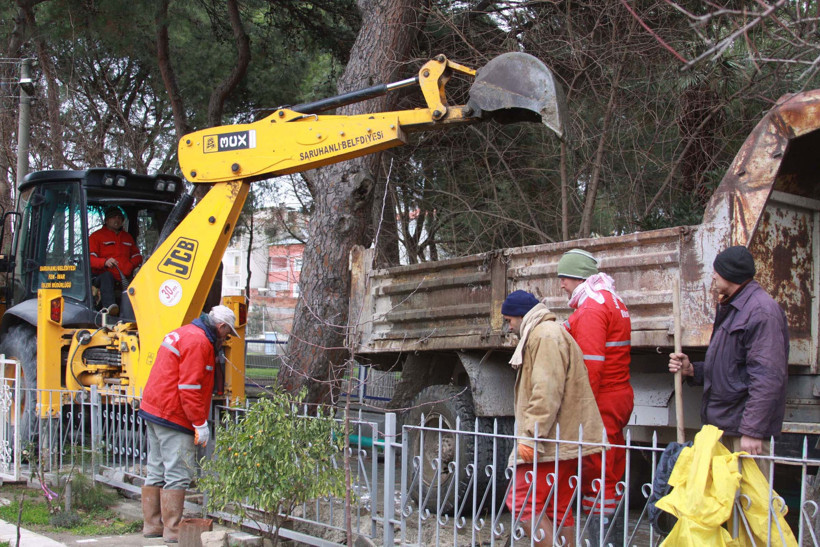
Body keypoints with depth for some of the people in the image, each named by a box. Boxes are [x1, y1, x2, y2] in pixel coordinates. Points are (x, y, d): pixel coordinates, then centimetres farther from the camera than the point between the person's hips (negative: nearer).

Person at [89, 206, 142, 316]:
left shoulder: (127, 237, 29)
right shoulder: (96, 236, 12)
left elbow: (137, 256, 30)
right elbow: (90, 258, -1)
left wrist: (131, 264, 4)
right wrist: (105, 262, -23)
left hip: (125, 279, 5)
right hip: (100, 277, -5)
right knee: (107, 276, -41)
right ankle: (109, 306, -63)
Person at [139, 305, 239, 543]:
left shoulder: (183, 334, 17)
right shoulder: (199, 341, -15)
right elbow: (190, 387, -20)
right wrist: (200, 423, -17)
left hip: (153, 409, 11)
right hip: (173, 416, -11)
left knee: (157, 472, 15)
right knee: (178, 474, -5)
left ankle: (152, 525, 23)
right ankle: (172, 530, -1)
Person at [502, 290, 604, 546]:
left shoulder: (545, 335, -13)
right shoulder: (549, 333, 23)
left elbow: (547, 392, -23)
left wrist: (530, 436, -23)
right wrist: (532, 435, 25)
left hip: (550, 440, -11)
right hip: (564, 439, 11)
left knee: (521, 502, -12)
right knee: (559, 509, 12)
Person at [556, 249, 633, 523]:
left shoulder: (591, 308, -15)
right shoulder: (612, 301, 18)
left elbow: (591, 364, -22)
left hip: (601, 401, -10)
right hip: (619, 395, 10)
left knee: (597, 474, -6)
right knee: (613, 471, 14)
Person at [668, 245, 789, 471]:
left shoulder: (761, 311, -15)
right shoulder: (731, 309, 19)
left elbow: (767, 378, -22)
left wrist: (752, 430, -24)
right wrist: (692, 370, 8)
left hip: (744, 428, -10)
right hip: (727, 426, 10)